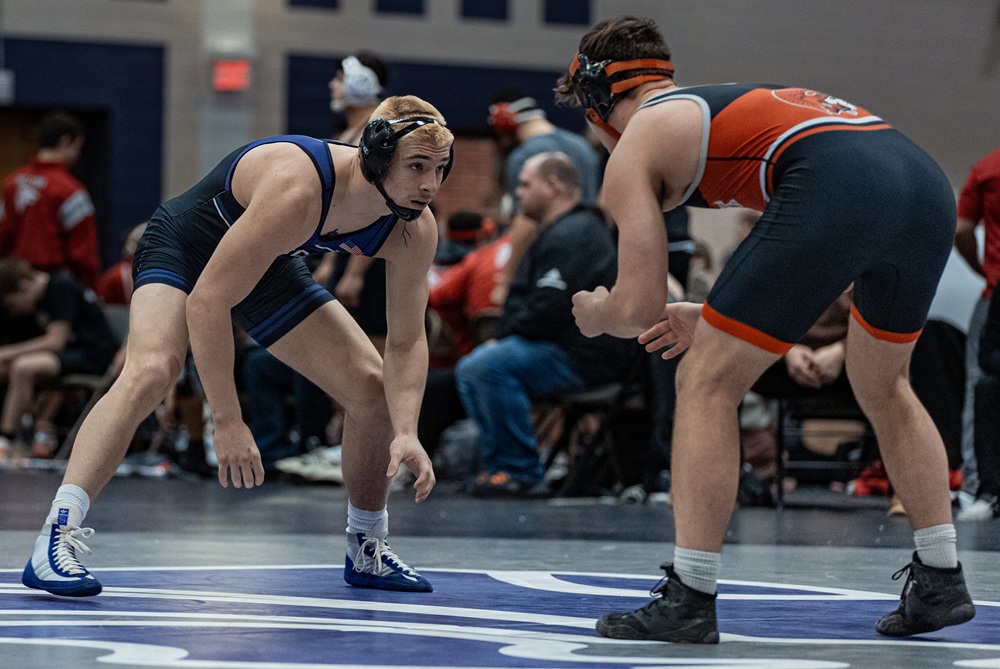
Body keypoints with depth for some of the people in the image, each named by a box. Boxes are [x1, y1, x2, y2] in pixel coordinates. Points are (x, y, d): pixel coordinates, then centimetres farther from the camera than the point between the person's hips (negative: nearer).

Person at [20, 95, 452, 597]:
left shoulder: (416, 230, -21)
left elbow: (406, 341, -9)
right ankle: (57, 538, -37)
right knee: (150, 372, -33)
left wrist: (406, 433, -26)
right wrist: (227, 422, -42)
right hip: (185, 249, -7)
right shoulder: (295, 189, -41)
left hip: (269, 269, 7)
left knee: (373, 386, 2)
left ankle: (366, 551, 21)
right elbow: (206, 301, -41)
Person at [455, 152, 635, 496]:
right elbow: (523, 298, 26)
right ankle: (497, 465, 6)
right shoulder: (556, 232, 22)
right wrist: (502, 336, 7)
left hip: (585, 357, -12)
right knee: (469, 370, 11)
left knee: (490, 365, -28)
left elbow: (549, 310, -25)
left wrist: (504, 336, -10)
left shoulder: (570, 235, -16)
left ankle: (523, 473, -21)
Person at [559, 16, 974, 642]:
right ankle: (941, 581, 30)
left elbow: (640, 306, 13)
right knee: (883, 387, 30)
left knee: (706, 384, 7)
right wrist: (711, 319, 47)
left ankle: (689, 601, 3)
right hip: (930, 184, 8)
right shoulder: (738, 101, 39)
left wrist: (595, 315, 36)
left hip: (835, 190, -7)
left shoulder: (635, 143, 18)